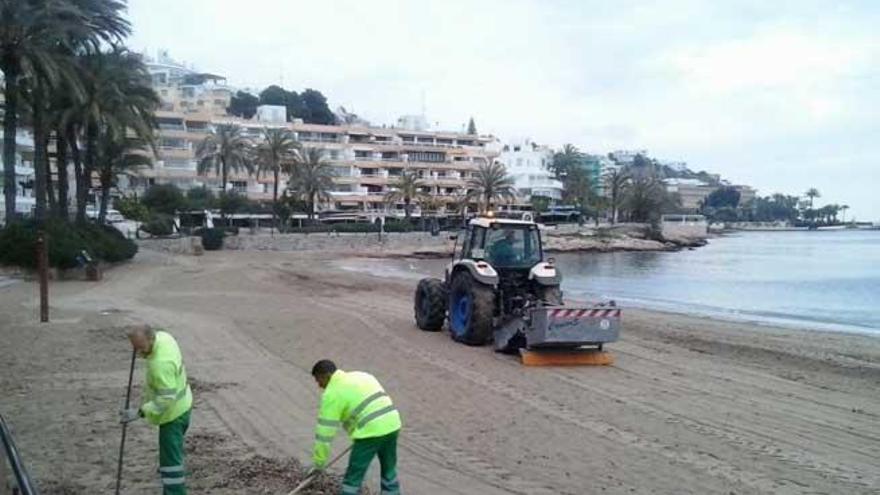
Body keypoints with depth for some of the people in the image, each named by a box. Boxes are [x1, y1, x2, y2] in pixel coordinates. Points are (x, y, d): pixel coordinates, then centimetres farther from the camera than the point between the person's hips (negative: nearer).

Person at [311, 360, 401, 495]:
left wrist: (319, 461, 5)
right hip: (392, 424, 8)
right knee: (389, 471, 24)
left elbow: (325, 430, -4)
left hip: (370, 432, -8)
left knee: (353, 478, 4)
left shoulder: (332, 394, -4)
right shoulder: (361, 375, 20)